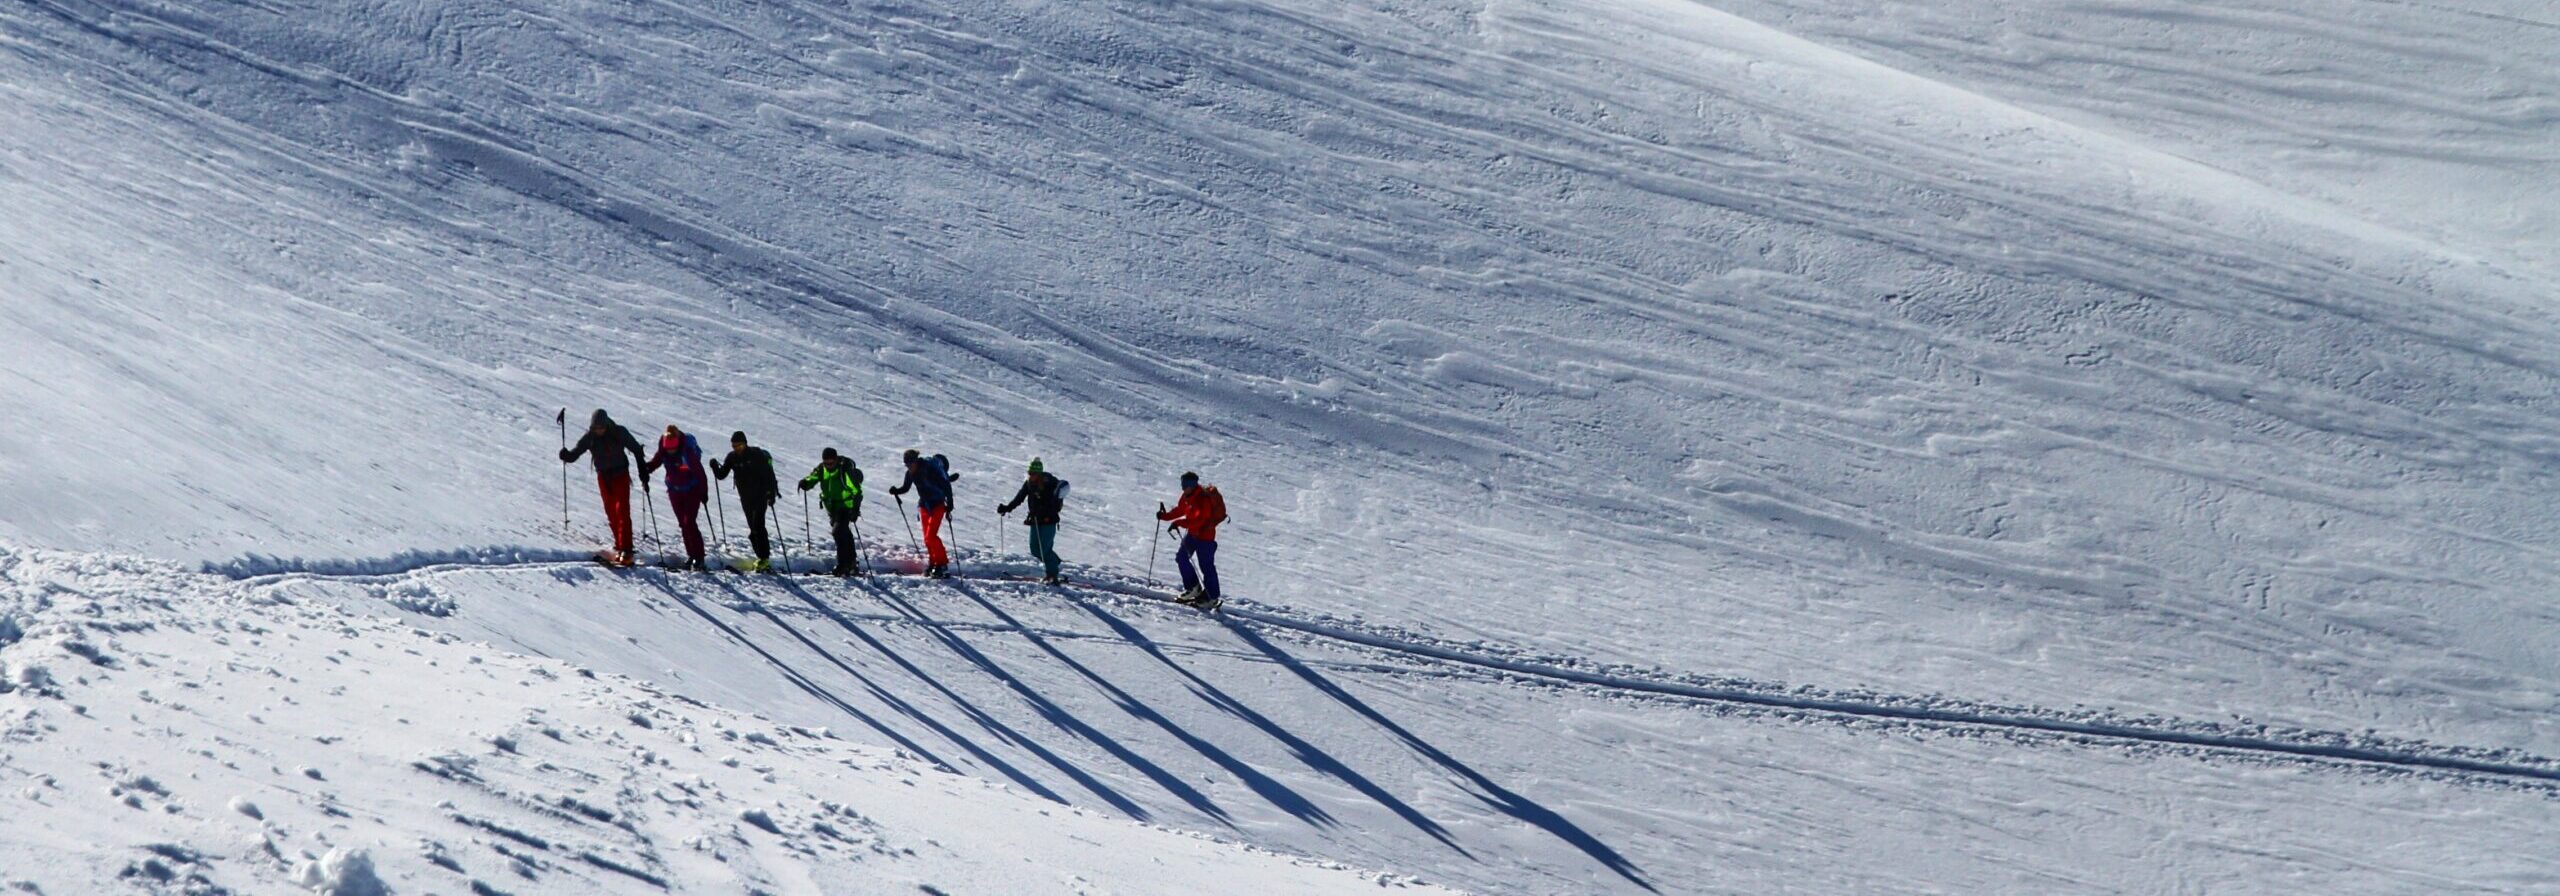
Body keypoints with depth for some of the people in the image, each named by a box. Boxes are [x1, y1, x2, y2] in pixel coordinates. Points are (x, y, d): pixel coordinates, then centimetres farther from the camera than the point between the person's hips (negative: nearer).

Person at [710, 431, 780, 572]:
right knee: (753, 528, 7)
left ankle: (764, 558, -15)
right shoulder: (732, 457, 2)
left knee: (758, 526, -15)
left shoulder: (756, 454, -12)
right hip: (745, 497, 6)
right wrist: (715, 466, -16)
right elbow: (721, 475, 5)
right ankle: (761, 557, 15)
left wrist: (772, 492, -17)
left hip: (760, 495, -6)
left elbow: (769, 473, -11)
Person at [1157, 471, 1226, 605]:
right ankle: (1193, 587, 18)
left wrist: (1179, 523, -42)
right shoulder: (1187, 496, 1)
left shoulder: (1203, 499, -27)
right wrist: (1165, 516, 1)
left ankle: (1212, 598, 3)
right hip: (1192, 533, 9)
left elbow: (1198, 520, -37)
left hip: (1205, 535, -9)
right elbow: (1180, 510, 15)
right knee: (1181, 557, 6)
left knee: (1206, 566, -5)